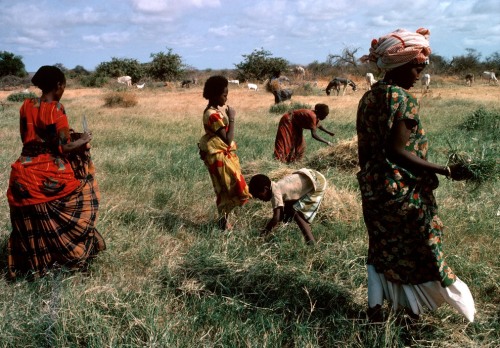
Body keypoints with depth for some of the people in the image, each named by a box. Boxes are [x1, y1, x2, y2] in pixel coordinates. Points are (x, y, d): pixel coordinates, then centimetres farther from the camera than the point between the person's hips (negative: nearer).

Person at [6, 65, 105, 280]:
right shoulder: (55, 110, -16)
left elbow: (25, 139, 13)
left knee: (30, 223, 18)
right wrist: (83, 140, 1)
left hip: (25, 174, 6)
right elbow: (64, 148, -17)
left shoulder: (26, 106, 3)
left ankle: (29, 264, 28)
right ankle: (72, 254, 23)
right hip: (51, 176, -6)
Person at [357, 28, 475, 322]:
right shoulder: (402, 98, -18)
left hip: (373, 188, 8)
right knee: (419, 249, 9)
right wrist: (445, 171, -22)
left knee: (382, 248, 18)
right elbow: (396, 151, -23)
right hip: (403, 190, -8)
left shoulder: (369, 97, 6)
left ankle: (375, 308, 24)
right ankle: (414, 308, 20)